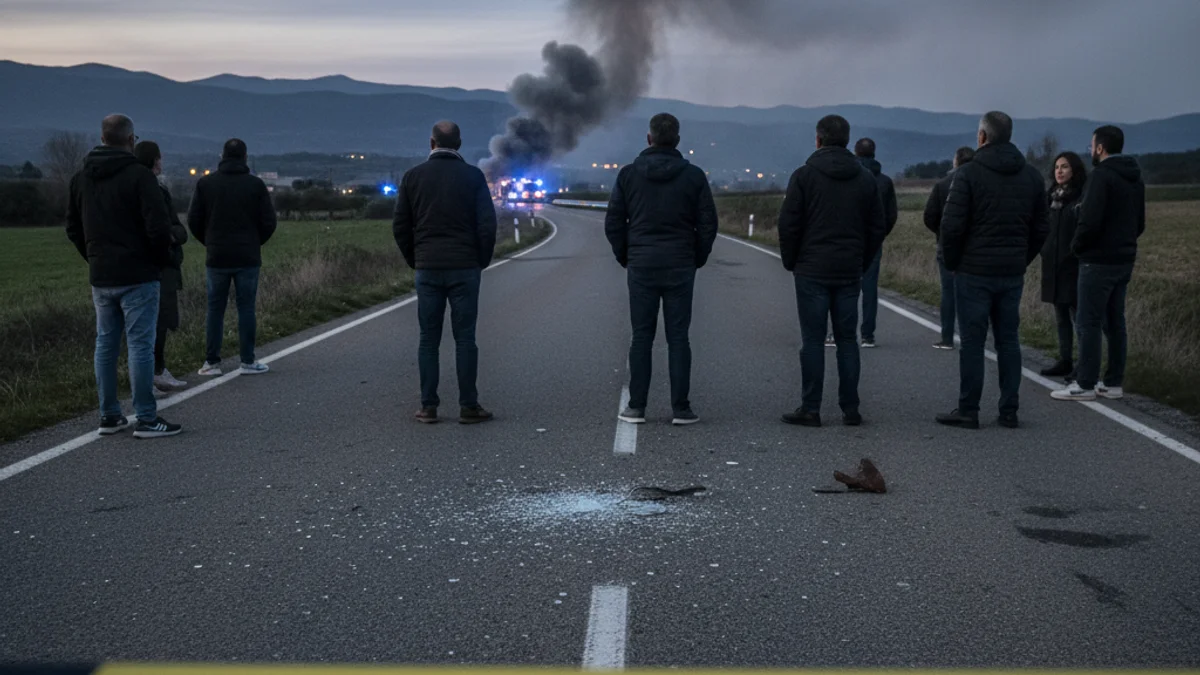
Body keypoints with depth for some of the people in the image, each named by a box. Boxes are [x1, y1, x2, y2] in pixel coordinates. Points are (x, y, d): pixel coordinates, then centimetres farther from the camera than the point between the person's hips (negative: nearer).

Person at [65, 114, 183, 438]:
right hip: (137, 276, -6)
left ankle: (109, 415, 17)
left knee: (105, 344, 12)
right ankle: (146, 418, -2)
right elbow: (158, 227, -17)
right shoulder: (139, 175, -12)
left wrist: (95, 260, 18)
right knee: (140, 345, -4)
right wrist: (160, 260, -2)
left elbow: (73, 229, 15)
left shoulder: (80, 178, 10)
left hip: (100, 278, 6)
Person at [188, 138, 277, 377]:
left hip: (217, 258, 1)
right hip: (247, 258, -1)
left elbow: (194, 220, 0)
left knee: (215, 310, 7)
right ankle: (248, 362, 5)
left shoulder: (206, 183, 0)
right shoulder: (256, 185, -3)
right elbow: (269, 222, -3)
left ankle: (211, 362, 6)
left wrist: (210, 243, 15)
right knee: (246, 309, 3)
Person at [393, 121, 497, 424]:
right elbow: (487, 224, -5)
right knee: (465, 338, 2)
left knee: (429, 339, 6)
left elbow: (400, 226, 5)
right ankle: (468, 406, 2)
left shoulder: (413, 177, 3)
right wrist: (483, 260, 8)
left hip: (427, 269, 1)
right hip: (465, 268, -1)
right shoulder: (473, 177, -2)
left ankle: (428, 407, 6)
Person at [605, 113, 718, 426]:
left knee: (641, 337, 6)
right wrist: (697, 259, 11)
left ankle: (636, 407, 6)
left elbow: (613, 223, 1)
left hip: (641, 267, 1)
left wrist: (625, 258, 12)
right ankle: (681, 409, 2)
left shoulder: (629, 174, 0)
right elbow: (708, 223, -1)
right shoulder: (693, 176, -1)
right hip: (680, 267, 0)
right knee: (678, 338, 2)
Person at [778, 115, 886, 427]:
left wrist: (791, 262, 5)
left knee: (813, 340, -1)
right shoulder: (865, 178, 8)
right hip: (849, 273, 4)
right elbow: (878, 226, 10)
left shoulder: (805, 175, -5)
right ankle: (850, 409, 9)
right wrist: (862, 263, 16)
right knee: (847, 339, 8)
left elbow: (788, 223, -7)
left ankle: (810, 409, 0)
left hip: (812, 272, -3)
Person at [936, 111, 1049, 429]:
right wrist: (1022, 260, 16)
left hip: (974, 272, -5)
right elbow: (1041, 228, 11)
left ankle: (968, 411, 3)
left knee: (972, 341, 0)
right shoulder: (1032, 176, 9)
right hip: (1013, 274, 5)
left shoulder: (969, 173, -10)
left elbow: (952, 224, -13)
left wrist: (952, 261, 0)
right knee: (1008, 341, 9)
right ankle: (1009, 411, 11)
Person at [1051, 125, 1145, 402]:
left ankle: (1085, 385, -3)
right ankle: (1114, 383, 15)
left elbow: (1090, 221, -21)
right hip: (1125, 260, 9)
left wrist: (1077, 246, -6)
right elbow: (1140, 223, 18)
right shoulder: (1135, 179, 13)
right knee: (1115, 322, 12)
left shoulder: (1102, 176, -15)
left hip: (1099, 261, -9)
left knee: (1089, 322, -4)